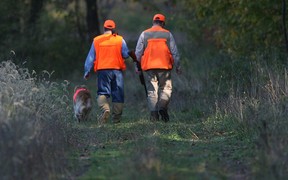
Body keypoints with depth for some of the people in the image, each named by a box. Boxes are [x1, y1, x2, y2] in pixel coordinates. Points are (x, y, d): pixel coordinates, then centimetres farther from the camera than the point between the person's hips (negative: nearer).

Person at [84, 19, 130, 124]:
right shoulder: (120, 40, 1)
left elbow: (90, 58, 5)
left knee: (102, 92, 1)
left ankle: (105, 109, -28)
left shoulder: (96, 41, 3)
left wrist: (87, 72, 12)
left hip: (102, 70, 0)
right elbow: (126, 55, 1)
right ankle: (116, 117, 7)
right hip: (117, 69, 0)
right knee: (117, 94, 7)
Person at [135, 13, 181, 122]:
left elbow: (138, 52, 4)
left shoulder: (144, 34, 5)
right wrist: (178, 66, 12)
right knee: (166, 88, 8)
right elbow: (174, 52, 4)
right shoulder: (167, 34, 4)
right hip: (164, 66, -1)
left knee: (152, 91, 5)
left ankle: (154, 114, -1)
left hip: (149, 67, 1)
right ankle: (163, 105, -18)